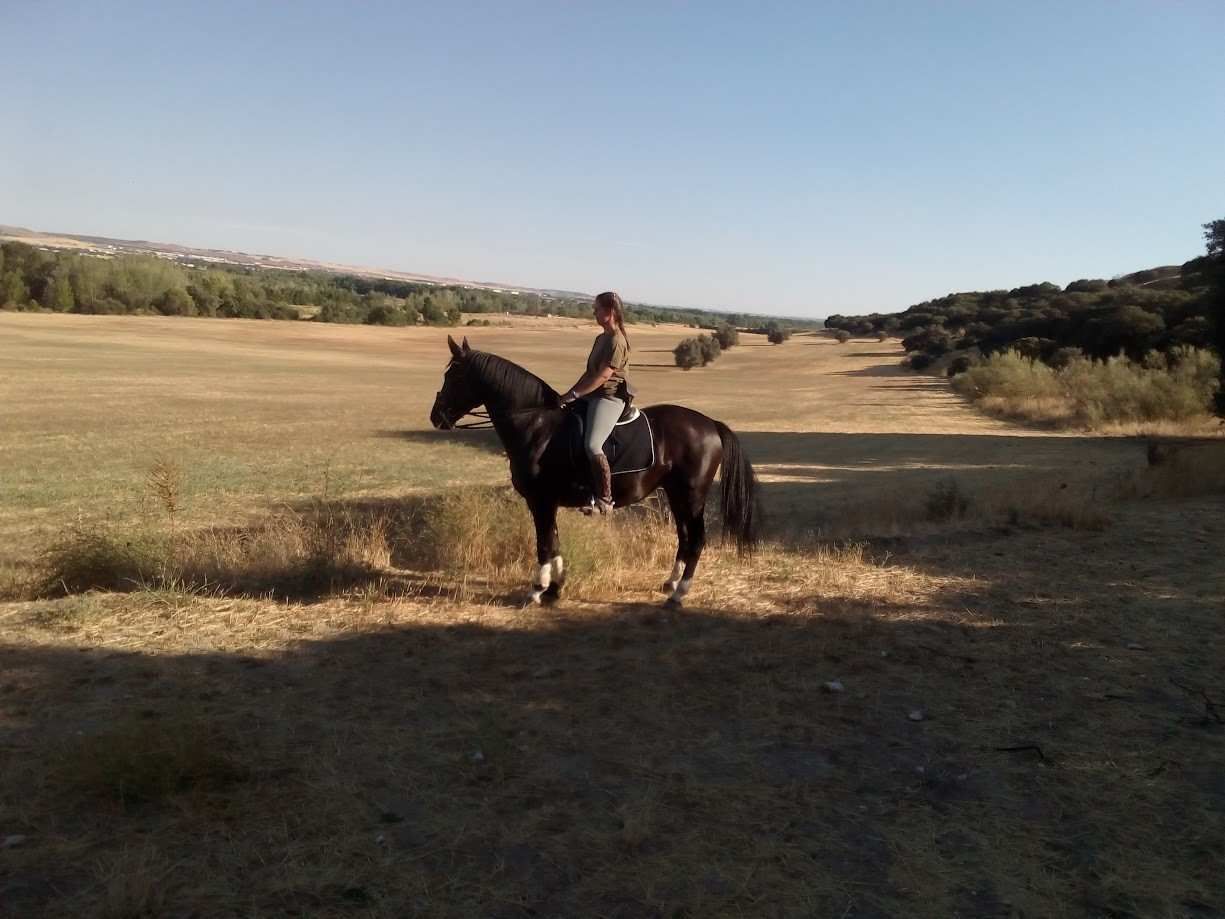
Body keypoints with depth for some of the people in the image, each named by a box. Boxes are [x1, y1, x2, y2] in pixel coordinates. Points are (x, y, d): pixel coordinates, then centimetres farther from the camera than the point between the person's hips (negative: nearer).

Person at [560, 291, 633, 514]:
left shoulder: (617, 341, -14)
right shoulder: (601, 338, 17)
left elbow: (602, 376, -20)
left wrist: (574, 394, -19)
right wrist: (570, 393, 11)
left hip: (610, 398, -11)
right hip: (593, 395, 11)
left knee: (592, 446, -27)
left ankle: (605, 499, -19)